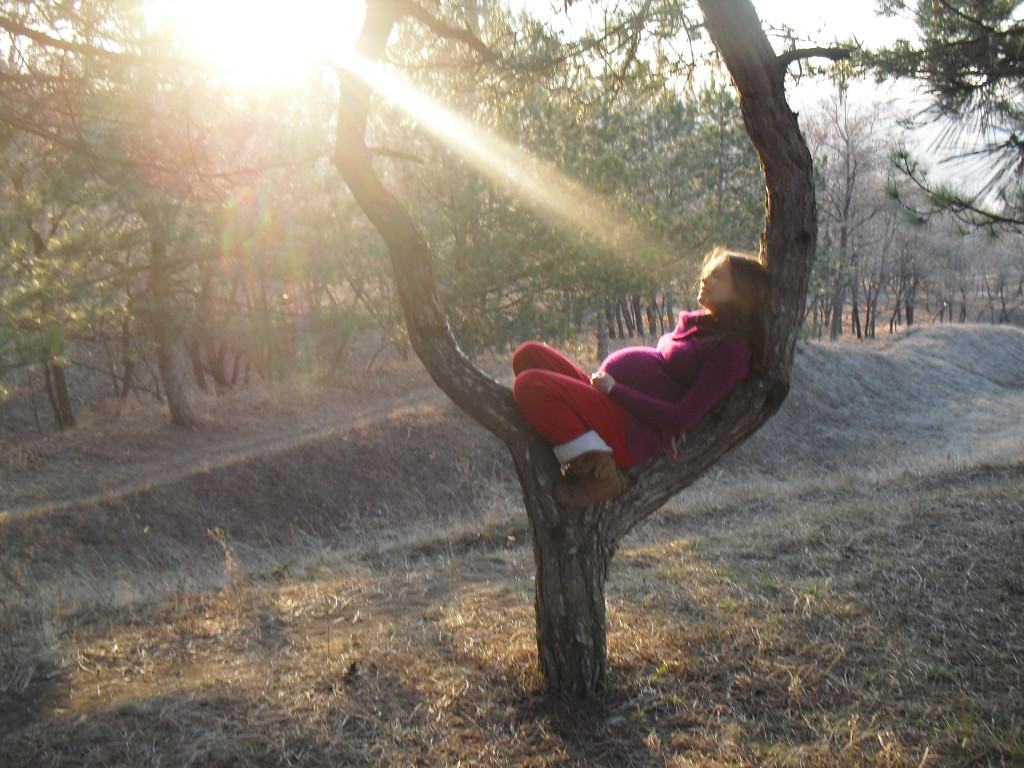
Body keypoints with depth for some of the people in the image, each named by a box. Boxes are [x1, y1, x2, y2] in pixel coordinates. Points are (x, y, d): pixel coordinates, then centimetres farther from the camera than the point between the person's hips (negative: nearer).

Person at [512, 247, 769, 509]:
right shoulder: (704, 324, 17)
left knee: (530, 386, -25)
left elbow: (681, 418, -18)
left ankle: (601, 475, -12)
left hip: (633, 432, -10)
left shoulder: (731, 349, -11)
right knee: (529, 355, 0)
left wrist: (613, 389, -14)